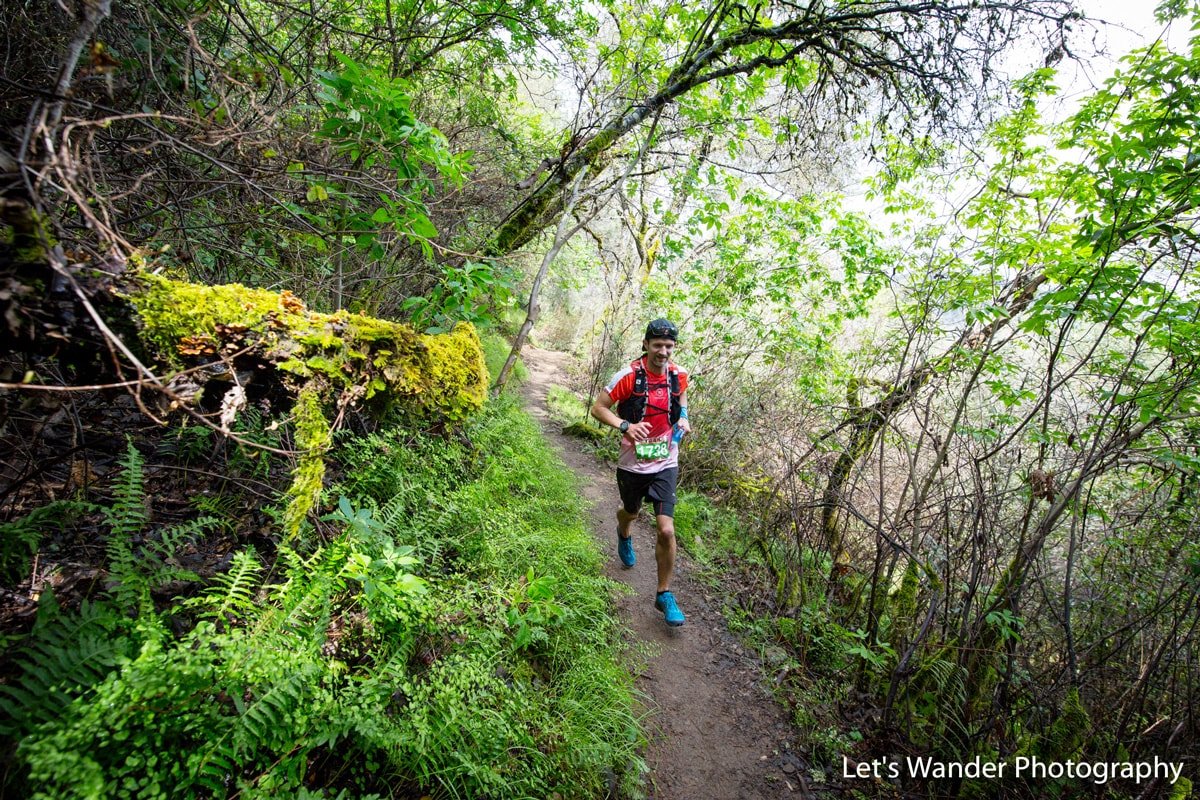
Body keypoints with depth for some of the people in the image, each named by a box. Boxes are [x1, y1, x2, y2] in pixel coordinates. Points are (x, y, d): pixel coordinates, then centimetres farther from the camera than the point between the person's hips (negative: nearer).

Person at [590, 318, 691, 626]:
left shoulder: (679, 375, -5)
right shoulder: (628, 375, -17)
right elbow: (598, 408, -12)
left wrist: (683, 417, 0)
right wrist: (626, 426, -27)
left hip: (665, 463, 1)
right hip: (633, 462, -1)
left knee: (666, 530, -8)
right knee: (631, 512, 24)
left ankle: (665, 595, 11)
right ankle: (624, 534, 64)